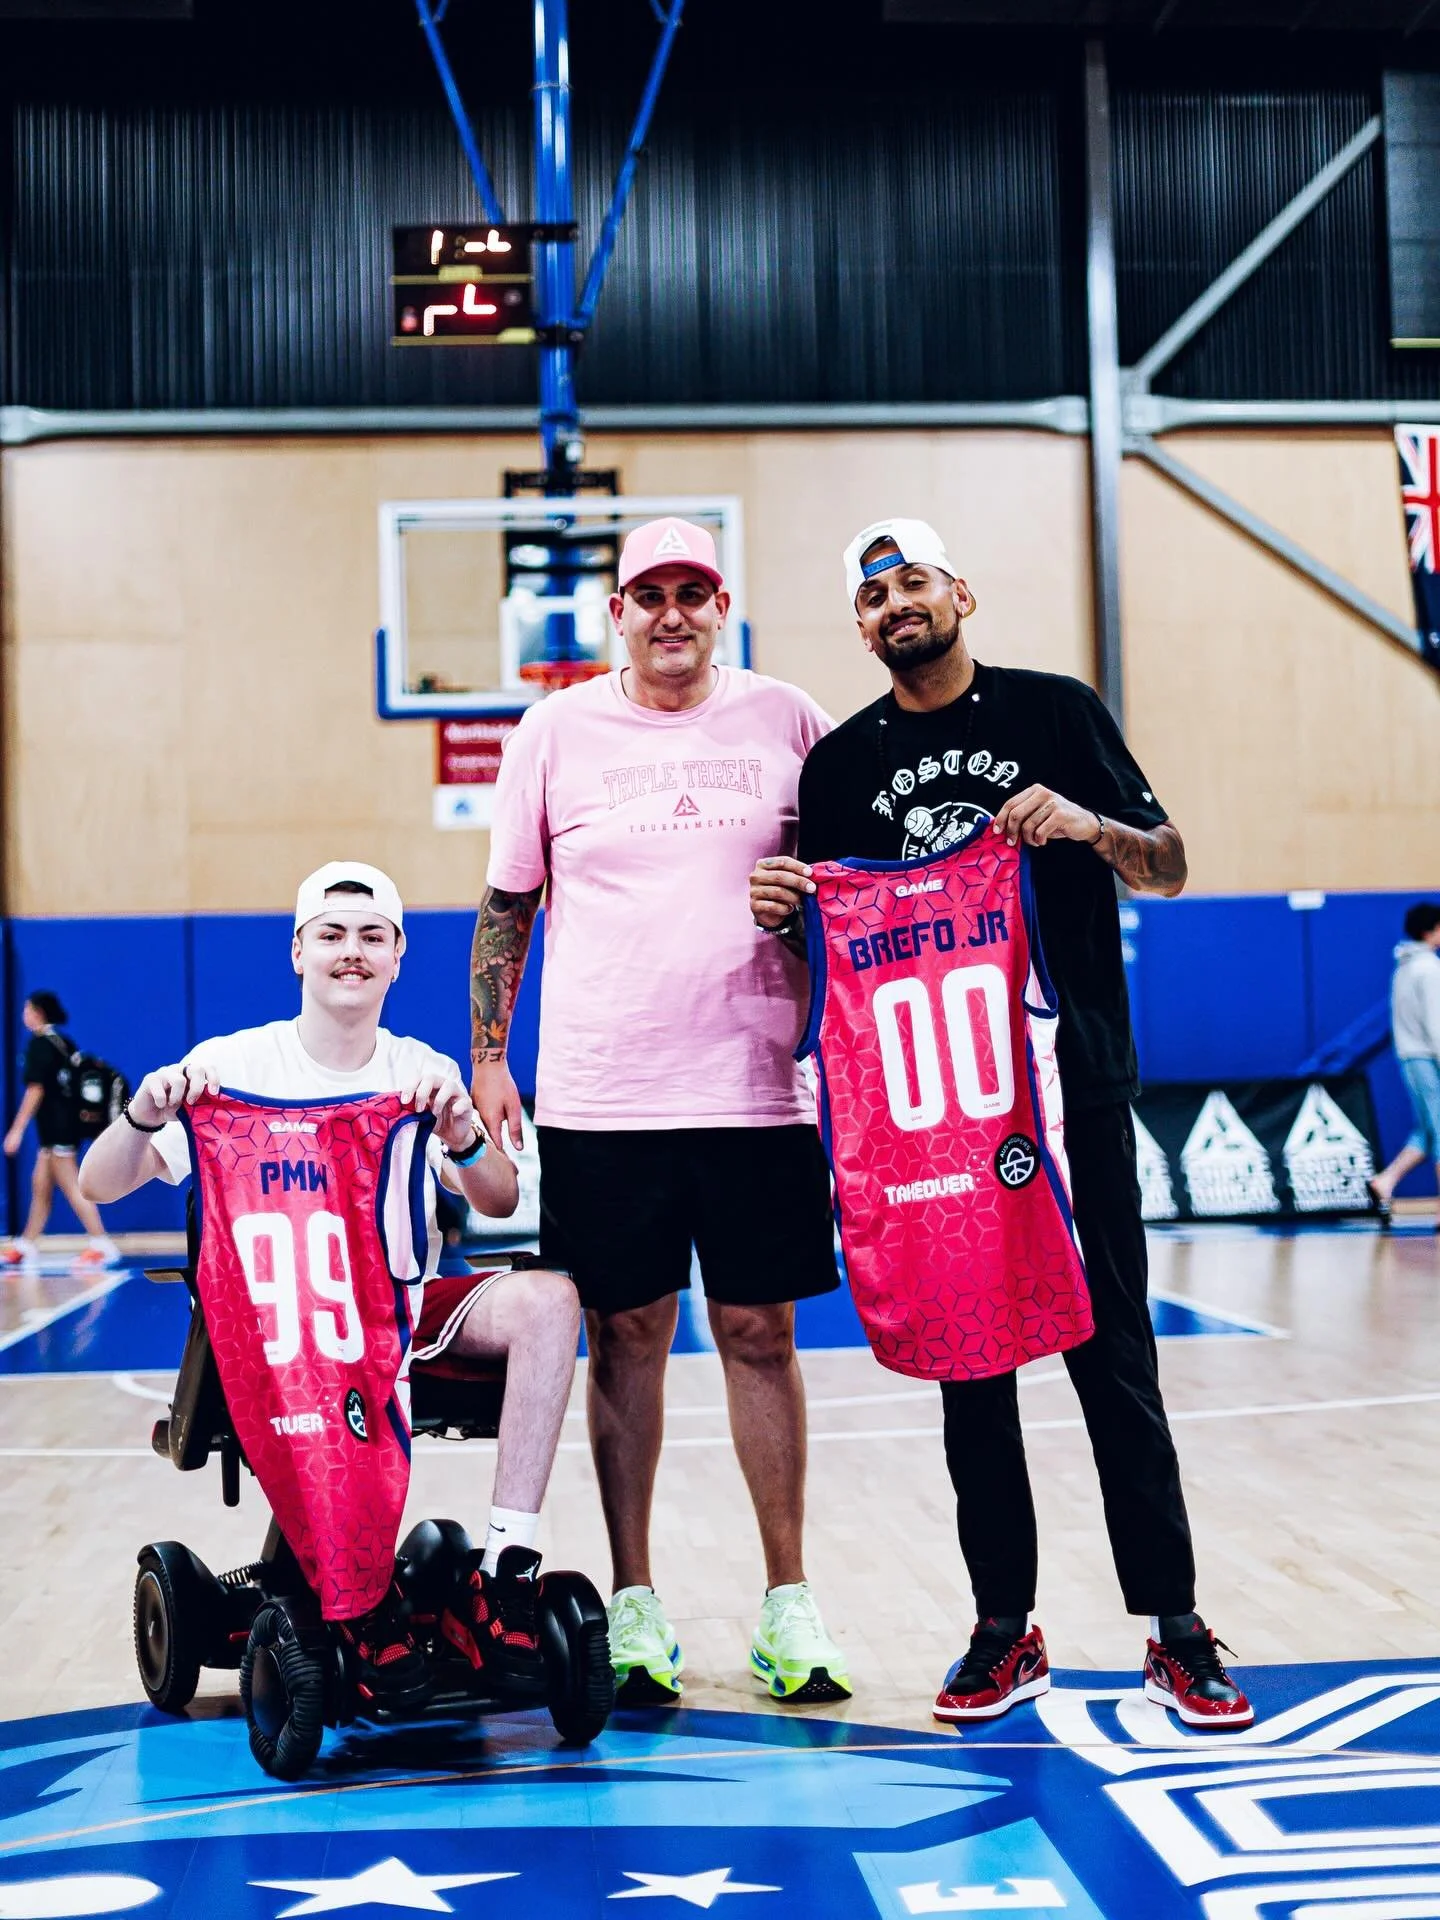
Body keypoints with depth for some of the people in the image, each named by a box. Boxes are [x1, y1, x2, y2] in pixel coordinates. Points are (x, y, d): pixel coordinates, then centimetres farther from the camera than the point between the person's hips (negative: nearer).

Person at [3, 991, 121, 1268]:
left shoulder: (40, 1044, -12)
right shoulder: (63, 1042, 10)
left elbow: (35, 1089, -17)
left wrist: (17, 1130, -15)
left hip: (57, 1126, -9)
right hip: (62, 1125, 9)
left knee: (71, 1187, -6)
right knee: (40, 1185, 14)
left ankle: (102, 1244, -7)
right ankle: (26, 1245, 20)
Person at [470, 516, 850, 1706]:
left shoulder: (786, 721, 5)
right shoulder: (557, 732, 5)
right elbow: (507, 905, 10)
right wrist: (487, 1058, 6)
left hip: (755, 1091, 0)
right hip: (600, 1100, 0)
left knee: (759, 1333, 5)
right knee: (627, 1337, 5)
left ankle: (789, 1606, 15)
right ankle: (633, 1606, 16)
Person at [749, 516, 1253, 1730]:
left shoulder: (1055, 713, 3)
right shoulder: (844, 762, 9)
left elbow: (1168, 868, 3)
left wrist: (1086, 824, -17)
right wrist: (779, 910, -8)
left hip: (1073, 1082, -2)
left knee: (1112, 1354, 0)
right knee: (967, 1364, 6)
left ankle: (1175, 1629, 9)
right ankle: (1006, 1629, 17)